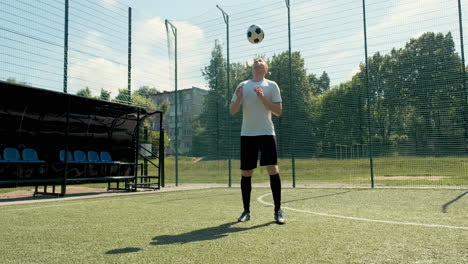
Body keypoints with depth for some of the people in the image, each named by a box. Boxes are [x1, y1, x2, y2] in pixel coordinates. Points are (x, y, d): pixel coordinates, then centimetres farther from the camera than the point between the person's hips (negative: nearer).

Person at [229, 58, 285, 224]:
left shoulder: (271, 85, 5)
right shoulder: (243, 86, 12)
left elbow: (278, 111, -2)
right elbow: (232, 111, 7)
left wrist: (262, 98, -14)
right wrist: (238, 98, -12)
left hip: (266, 133, -2)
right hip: (247, 134, 2)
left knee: (273, 170, -9)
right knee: (246, 173, 3)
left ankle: (278, 211, 1)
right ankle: (246, 211, 15)